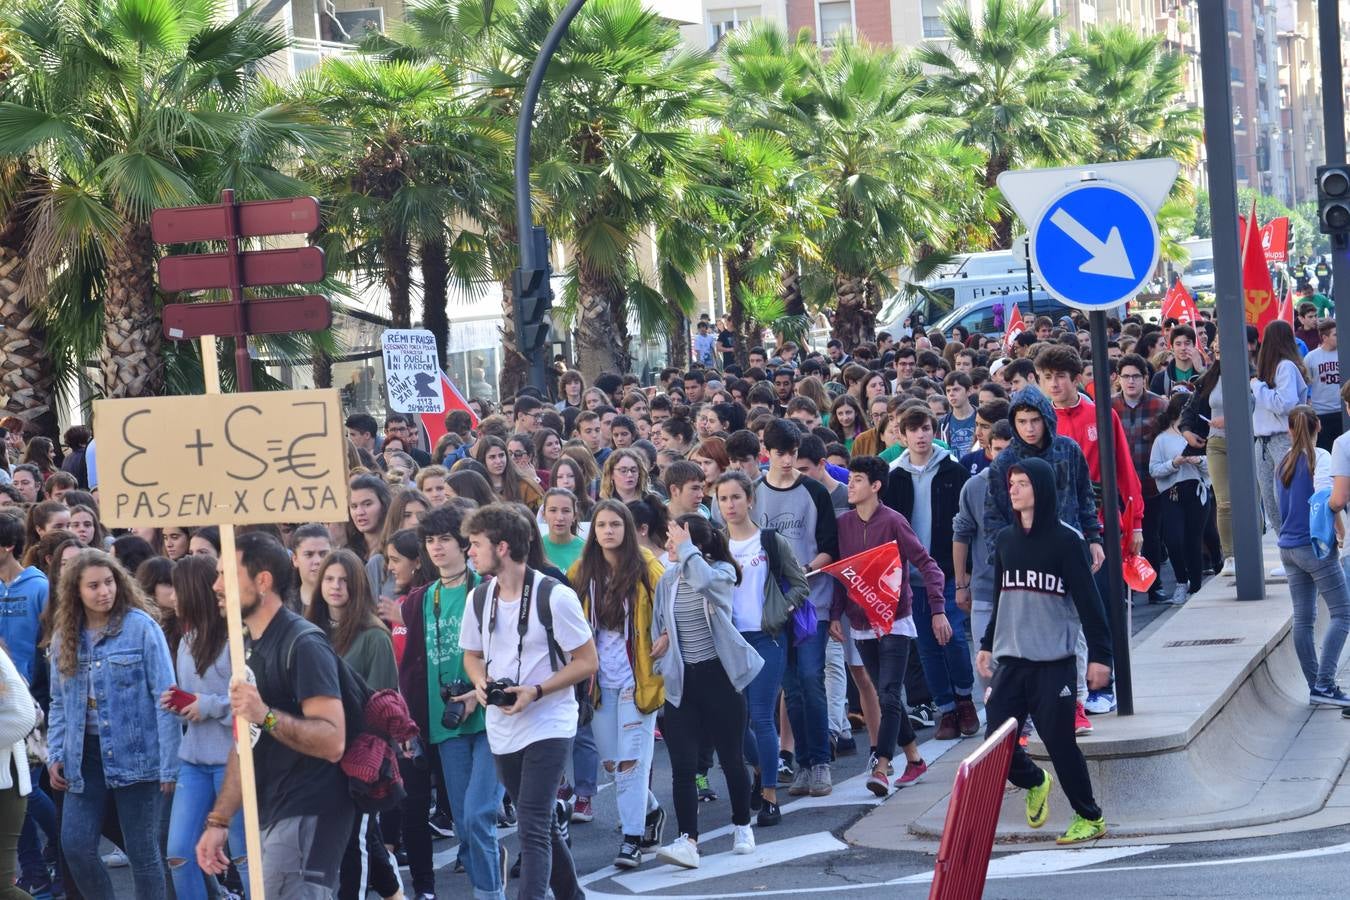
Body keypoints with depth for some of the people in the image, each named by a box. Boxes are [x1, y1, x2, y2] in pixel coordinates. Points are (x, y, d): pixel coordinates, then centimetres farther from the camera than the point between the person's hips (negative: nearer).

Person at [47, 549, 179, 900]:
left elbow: (164, 698, -12)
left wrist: (169, 765, -15)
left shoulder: (141, 626, -9)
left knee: (142, 851, 3)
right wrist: (55, 755, 1)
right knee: (75, 846, 1)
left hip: (135, 754, -5)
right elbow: (59, 704, 14)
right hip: (85, 756, 5)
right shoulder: (65, 636, 7)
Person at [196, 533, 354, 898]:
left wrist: (266, 715, -34)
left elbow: (333, 741, -23)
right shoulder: (251, 647, 15)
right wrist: (218, 821, 14)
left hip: (306, 817, -10)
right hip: (271, 819, 10)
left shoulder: (303, 644, -15)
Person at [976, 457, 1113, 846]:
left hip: (1054, 662, -5)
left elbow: (1088, 601, -7)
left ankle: (1090, 818, 12)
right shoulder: (1004, 540, 9)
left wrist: (1100, 654, -11)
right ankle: (1035, 782, 29)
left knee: (1060, 741, -4)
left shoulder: (1065, 540, -6)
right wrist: (988, 645, 19)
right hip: (1010, 660, 5)